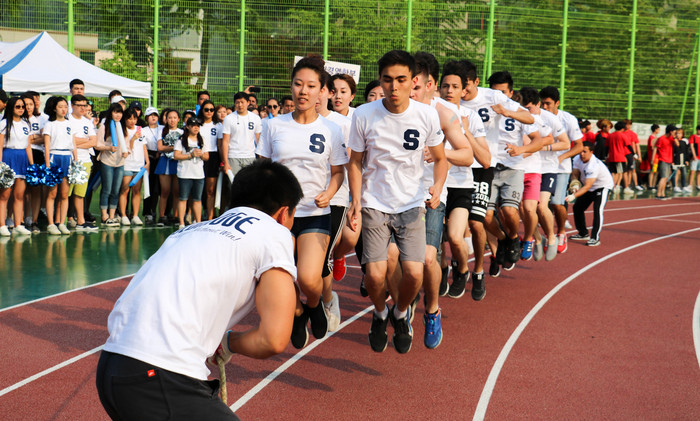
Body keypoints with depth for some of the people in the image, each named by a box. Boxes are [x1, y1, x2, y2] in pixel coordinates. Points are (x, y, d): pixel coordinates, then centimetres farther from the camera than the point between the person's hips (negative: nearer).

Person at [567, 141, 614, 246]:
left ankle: (595, 238, -19)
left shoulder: (594, 165, -38)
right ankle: (583, 234, 25)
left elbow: (587, 186, -42)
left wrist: (574, 196, -51)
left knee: (598, 210, -24)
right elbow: (574, 174, -7)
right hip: (589, 187, 8)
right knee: (577, 207, 9)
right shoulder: (577, 159, -14)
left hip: (603, 186, -8)